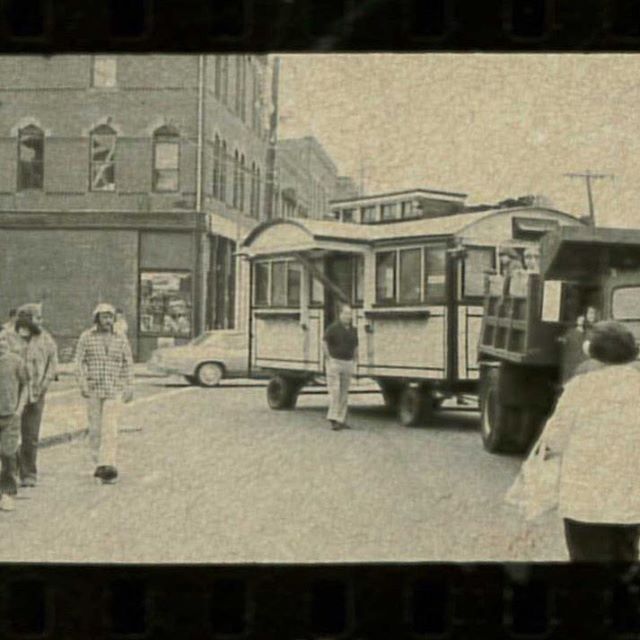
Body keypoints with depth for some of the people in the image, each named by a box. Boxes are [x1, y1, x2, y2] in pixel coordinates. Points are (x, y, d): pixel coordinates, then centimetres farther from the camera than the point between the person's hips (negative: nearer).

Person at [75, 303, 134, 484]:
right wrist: (83, 384, -8)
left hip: (115, 390, -1)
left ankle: (107, 466, -18)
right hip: (93, 389, 1)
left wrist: (129, 387, 7)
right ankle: (99, 463, 19)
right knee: (95, 427, 6)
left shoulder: (121, 339, 6)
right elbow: (79, 362, 2)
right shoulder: (86, 337, 3)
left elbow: (127, 364, 11)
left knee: (110, 428, -12)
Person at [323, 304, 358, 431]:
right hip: (334, 362, -5)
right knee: (335, 391, -10)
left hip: (348, 363, 6)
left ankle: (341, 419, 11)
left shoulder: (353, 330, 9)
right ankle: (333, 419, -10)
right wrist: (328, 358, -8)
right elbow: (324, 343, -4)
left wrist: (354, 362, 11)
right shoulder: (333, 328, -8)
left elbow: (355, 347, 17)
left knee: (344, 393, 6)